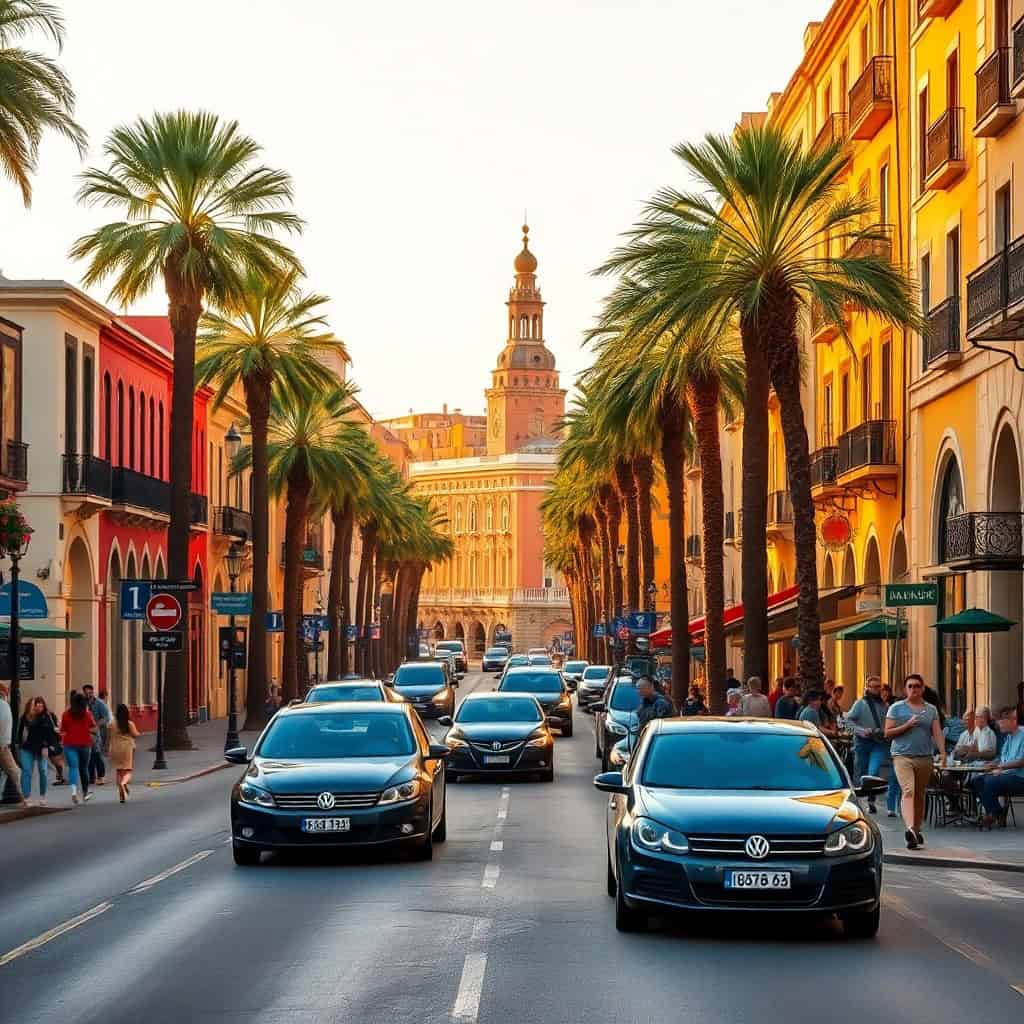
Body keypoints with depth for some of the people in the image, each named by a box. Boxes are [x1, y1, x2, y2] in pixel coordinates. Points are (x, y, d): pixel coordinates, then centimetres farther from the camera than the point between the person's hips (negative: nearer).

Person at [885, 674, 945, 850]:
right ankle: (910, 828, -35)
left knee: (920, 795, 10)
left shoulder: (931, 709, 13)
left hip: (925, 757, 4)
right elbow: (887, 733, 2)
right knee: (908, 791, -21)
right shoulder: (897, 708, 5)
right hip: (902, 756, -4)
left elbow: (937, 732, 6)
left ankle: (916, 830, 23)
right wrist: (907, 725, -11)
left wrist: (942, 752, -9)